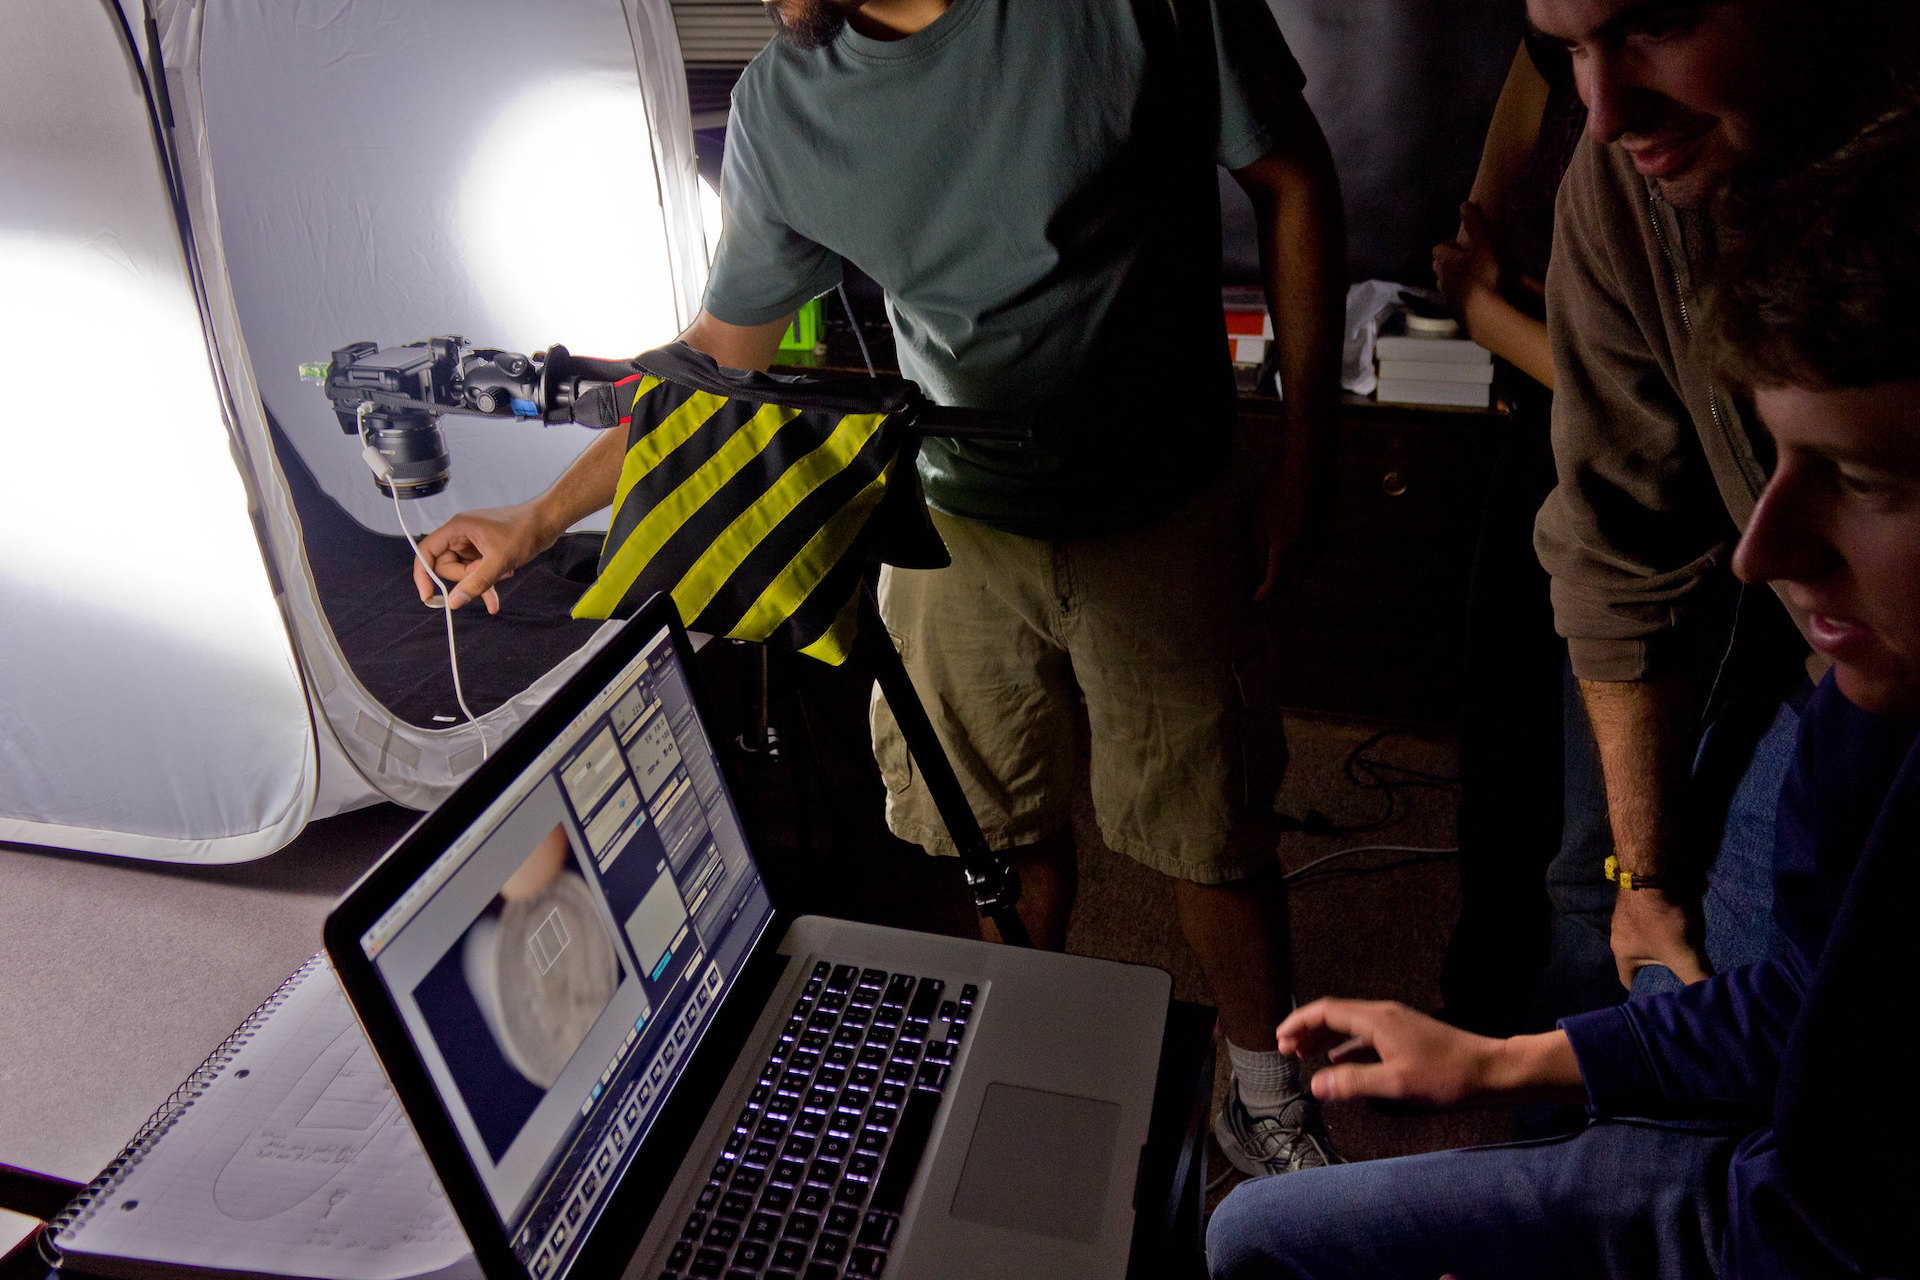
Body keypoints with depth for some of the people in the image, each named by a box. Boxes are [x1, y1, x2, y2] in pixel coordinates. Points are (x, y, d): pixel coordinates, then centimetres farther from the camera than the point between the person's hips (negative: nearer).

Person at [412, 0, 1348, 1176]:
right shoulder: (783, 104, -6)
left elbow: (1294, 184, -5)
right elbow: (718, 358, 4)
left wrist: (1301, 457, -7)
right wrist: (534, 524, 4)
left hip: (1167, 517, -2)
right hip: (961, 527, 3)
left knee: (1214, 834, 9)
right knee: (1007, 826, 14)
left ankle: (1268, 1100, 36)